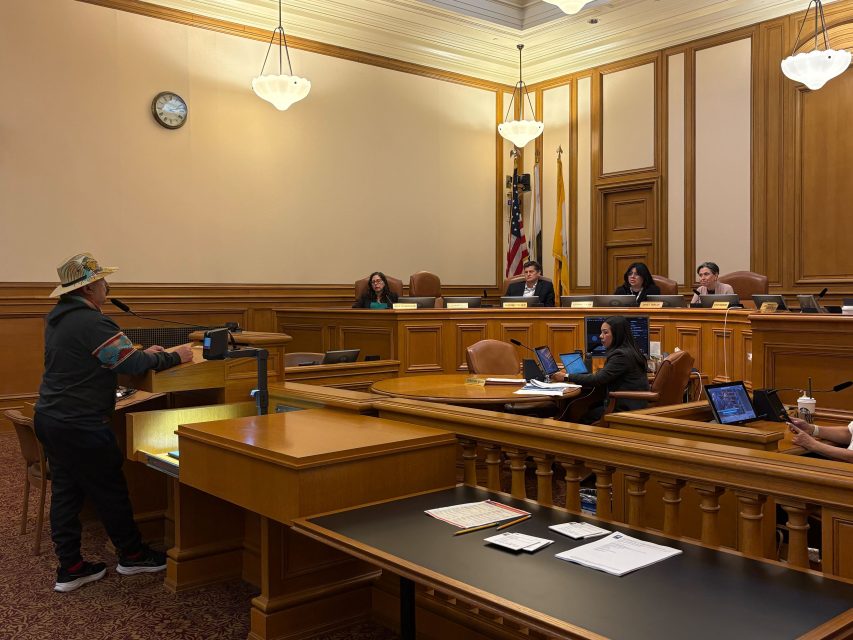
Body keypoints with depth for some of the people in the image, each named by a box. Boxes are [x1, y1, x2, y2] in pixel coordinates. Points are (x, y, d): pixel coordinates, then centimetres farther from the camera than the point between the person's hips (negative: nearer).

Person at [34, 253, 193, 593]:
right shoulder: (92, 323, -22)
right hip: (80, 425, -9)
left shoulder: (58, 319, 10)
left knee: (64, 492, 13)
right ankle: (132, 555, 22)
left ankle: (70, 568, 20)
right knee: (110, 491, 6)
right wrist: (174, 357, -7)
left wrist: (142, 353, 16)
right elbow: (132, 364, -20)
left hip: (49, 418, 9)